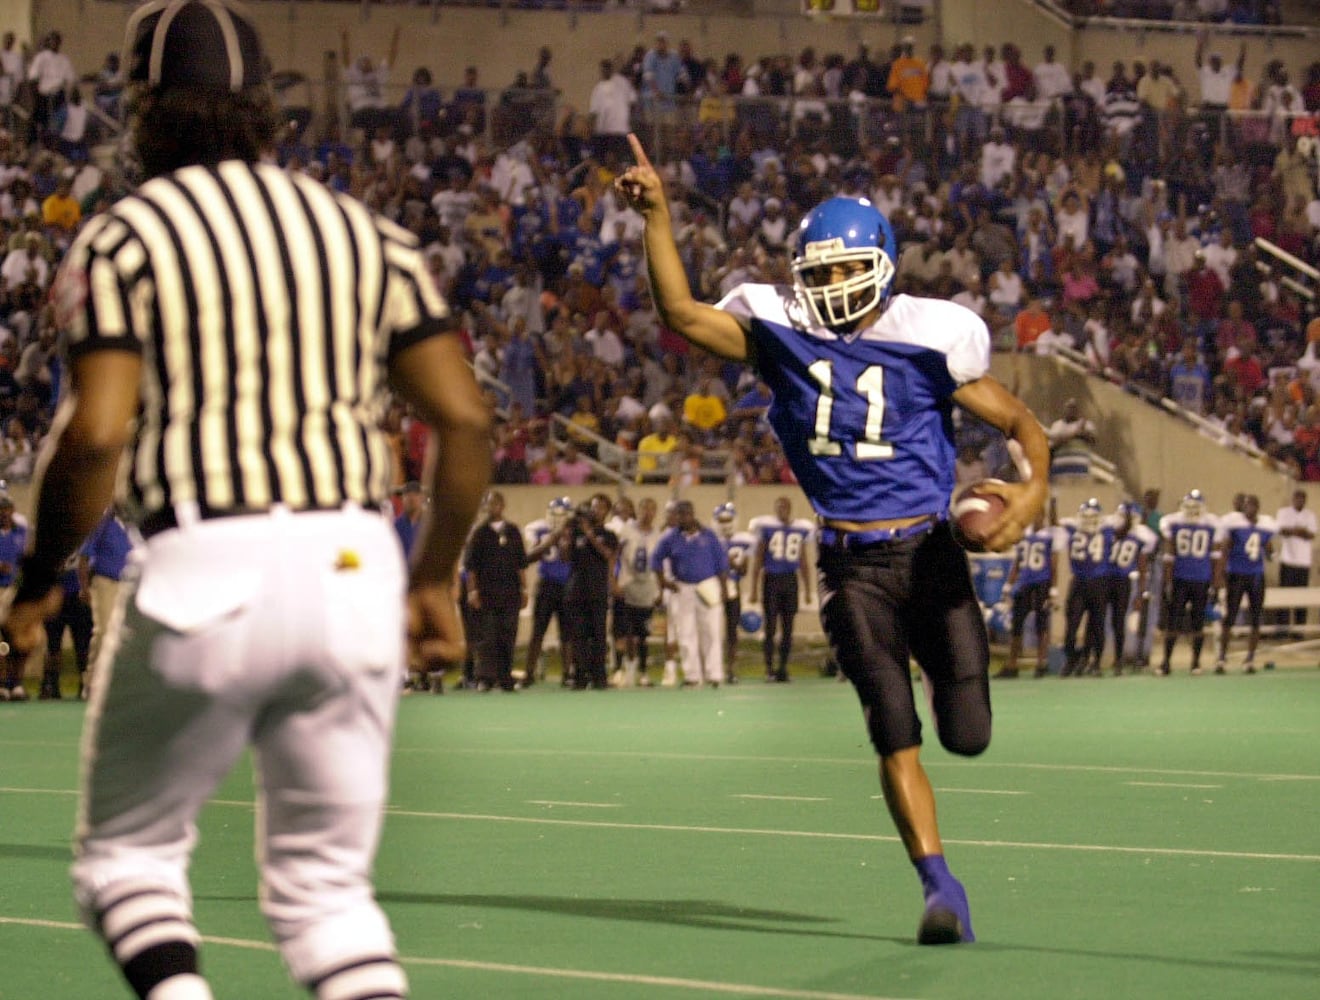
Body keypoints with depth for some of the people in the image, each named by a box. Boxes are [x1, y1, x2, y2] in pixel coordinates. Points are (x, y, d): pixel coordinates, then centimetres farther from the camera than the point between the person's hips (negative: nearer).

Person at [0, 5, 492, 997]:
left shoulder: (123, 236, 1)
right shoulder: (364, 230, 14)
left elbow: (95, 436, -10)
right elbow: (465, 417, 8)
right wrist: (436, 578, 19)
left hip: (209, 575, -4)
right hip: (357, 565, 4)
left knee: (129, 854, 15)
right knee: (326, 883, 14)